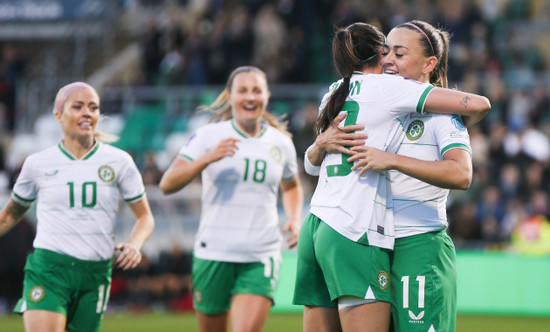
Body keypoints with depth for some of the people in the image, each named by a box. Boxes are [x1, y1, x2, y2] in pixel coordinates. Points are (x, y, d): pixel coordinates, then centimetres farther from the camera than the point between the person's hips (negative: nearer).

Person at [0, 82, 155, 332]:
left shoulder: (119, 162, 5)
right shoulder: (38, 164, 5)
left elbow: (145, 217, 10)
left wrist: (134, 244, -9)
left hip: (95, 274, 2)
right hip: (48, 267, -2)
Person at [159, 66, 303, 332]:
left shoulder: (280, 143, 8)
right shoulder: (210, 136, 0)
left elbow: (291, 187, 29)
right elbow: (167, 184, -9)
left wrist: (295, 220, 9)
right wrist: (208, 158, -23)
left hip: (261, 257, 1)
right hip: (214, 252, -1)